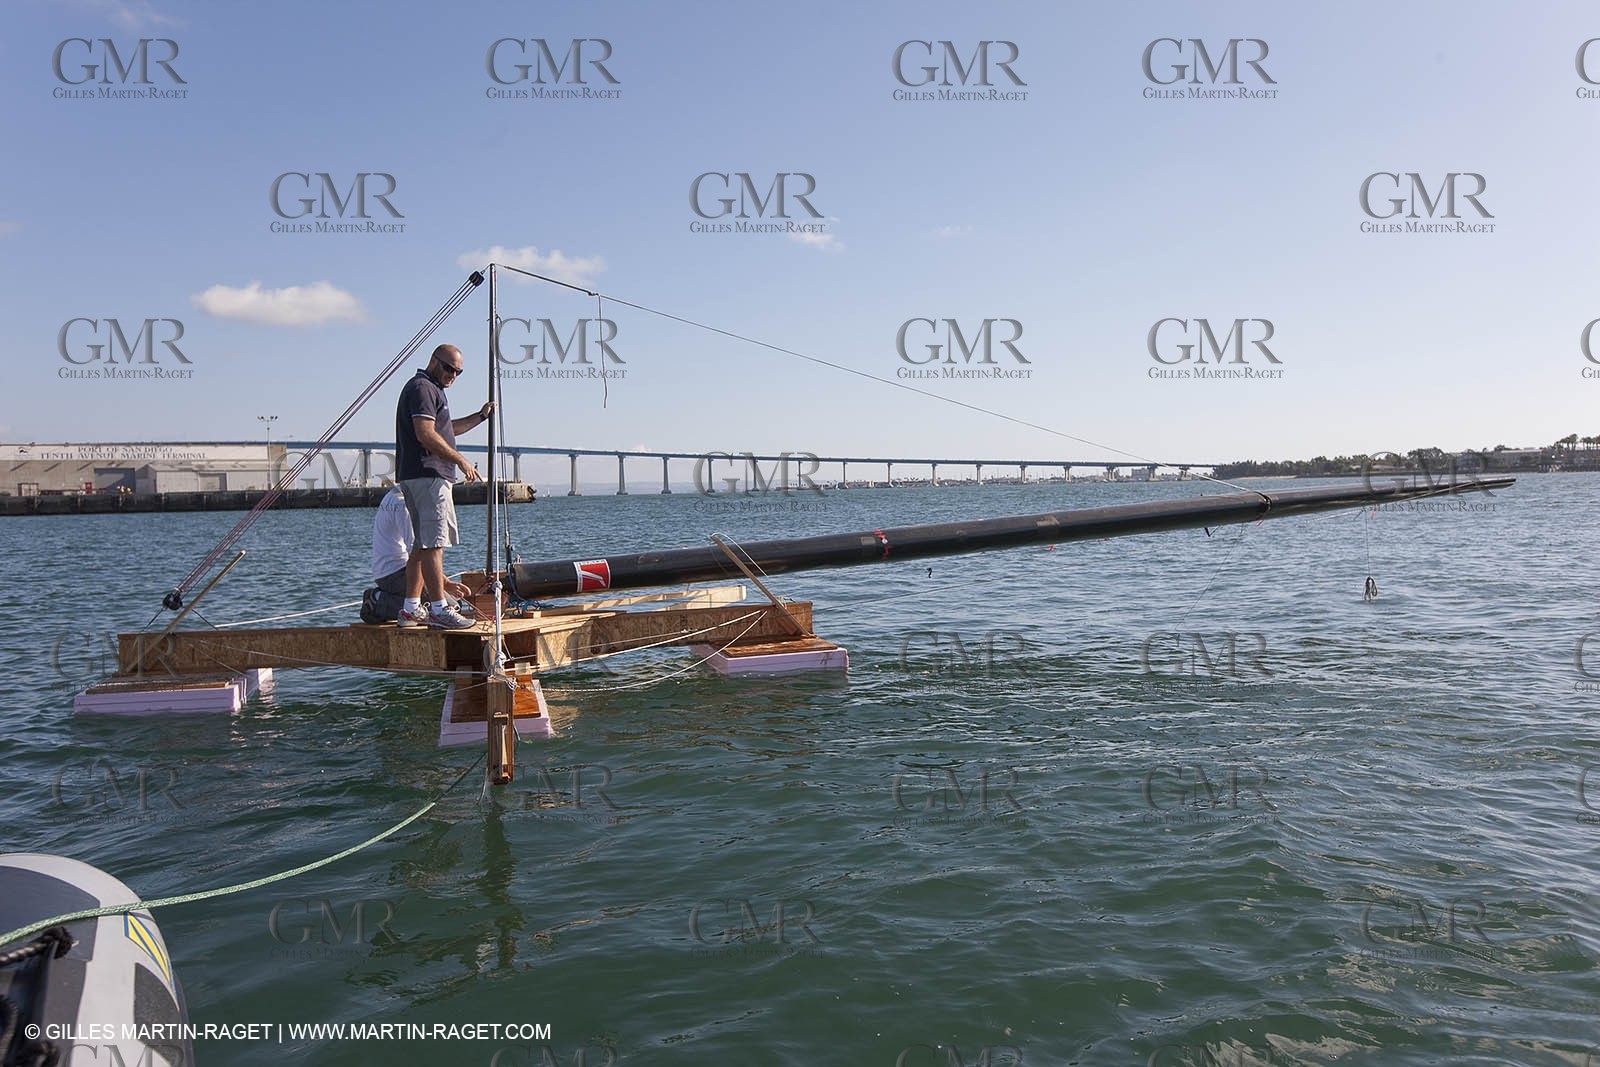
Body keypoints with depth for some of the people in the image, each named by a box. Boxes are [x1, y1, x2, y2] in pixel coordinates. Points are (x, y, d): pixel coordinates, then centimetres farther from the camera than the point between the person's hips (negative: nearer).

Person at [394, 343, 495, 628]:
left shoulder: (431, 390, 26)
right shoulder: (422, 387, -8)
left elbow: (446, 429, 37)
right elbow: (425, 434, -19)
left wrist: (480, 416, 29)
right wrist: (461, 461, -15)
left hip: (419, 477, 11)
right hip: (427, 476, -11)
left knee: (423, 544, 11)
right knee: (434, 543, -12)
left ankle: (411, 608, 13)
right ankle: (439, 609, -14)